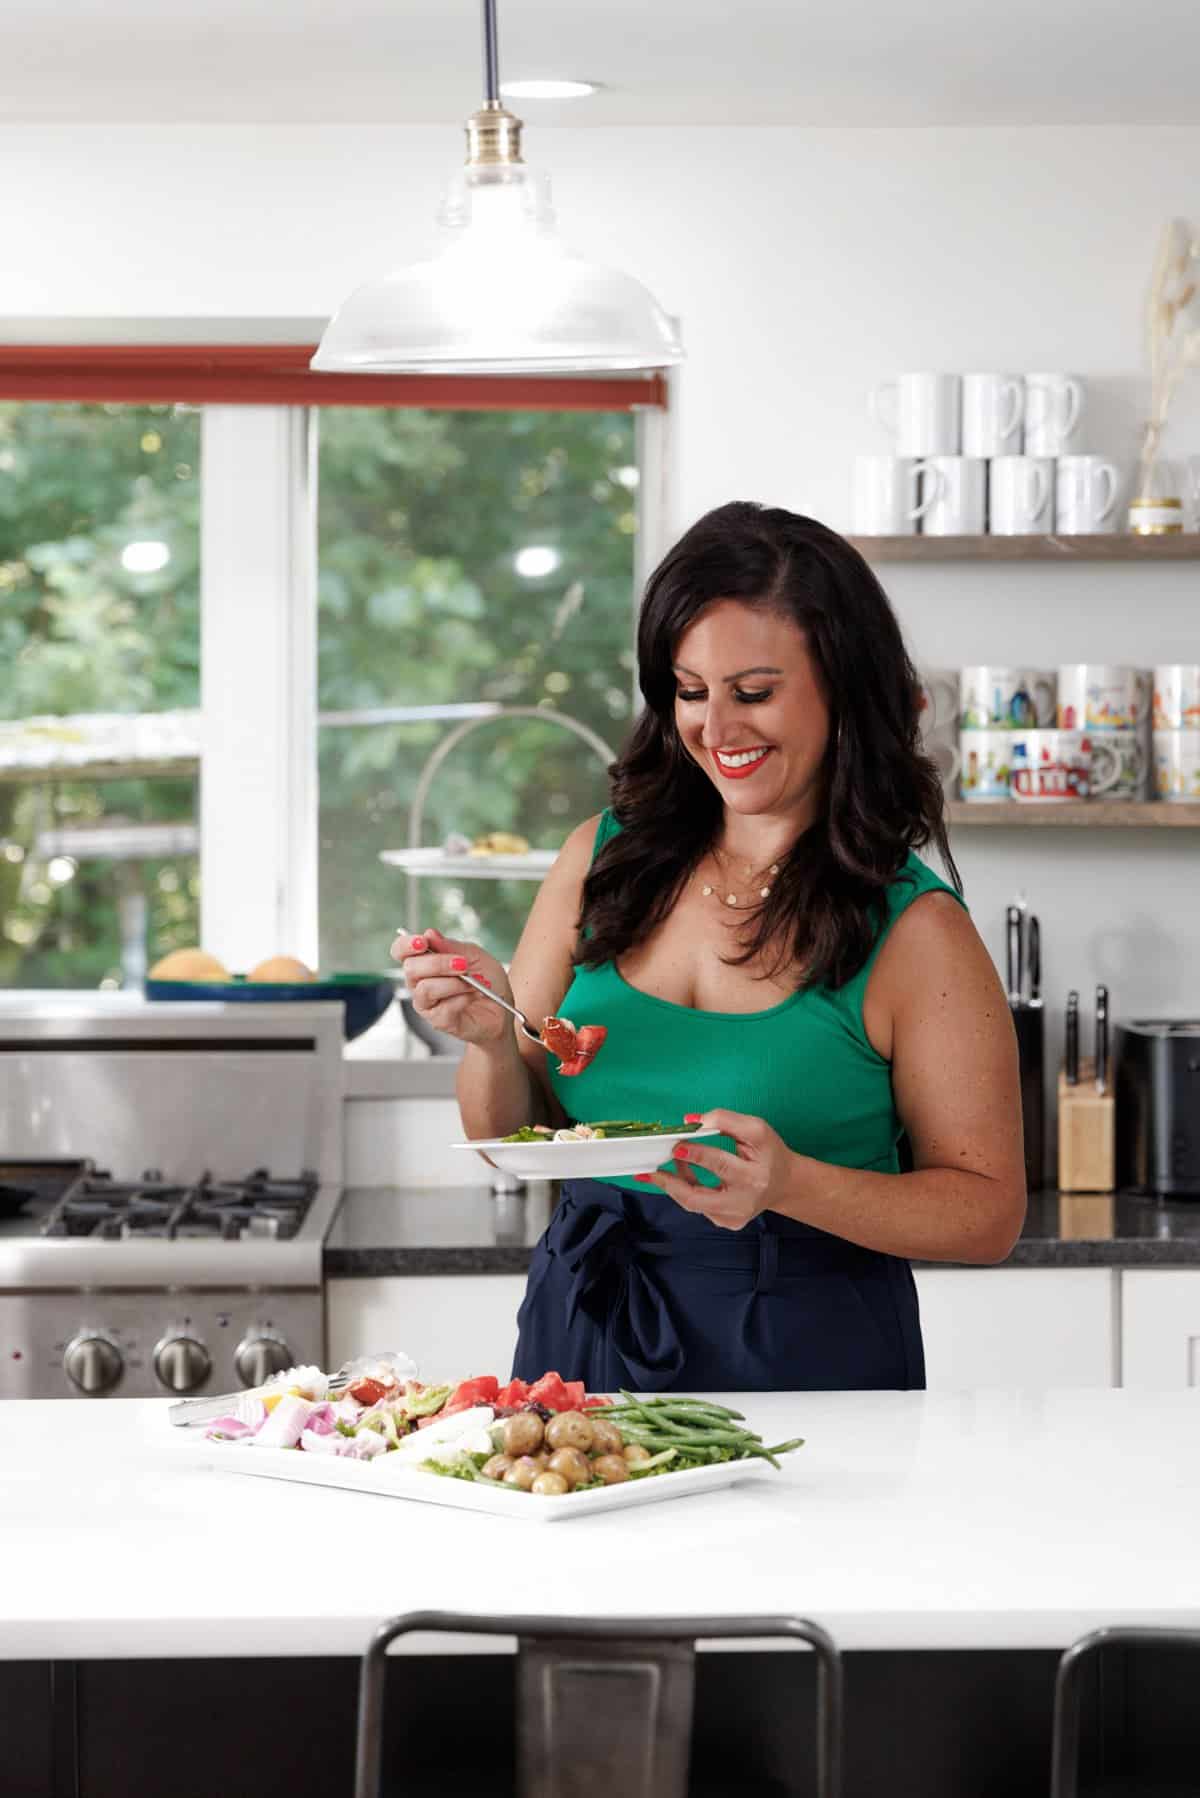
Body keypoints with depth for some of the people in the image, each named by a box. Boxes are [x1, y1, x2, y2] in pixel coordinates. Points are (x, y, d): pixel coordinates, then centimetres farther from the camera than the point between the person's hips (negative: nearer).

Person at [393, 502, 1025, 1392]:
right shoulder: (605, 859, 5)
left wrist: (791, 1185, -21)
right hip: (580, 1334, 4)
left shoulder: (912, 931, -8)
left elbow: (990, 1212, -7)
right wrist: (493, 1038, -10)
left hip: (805, 1354, -3)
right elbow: (509, 1135, 11)